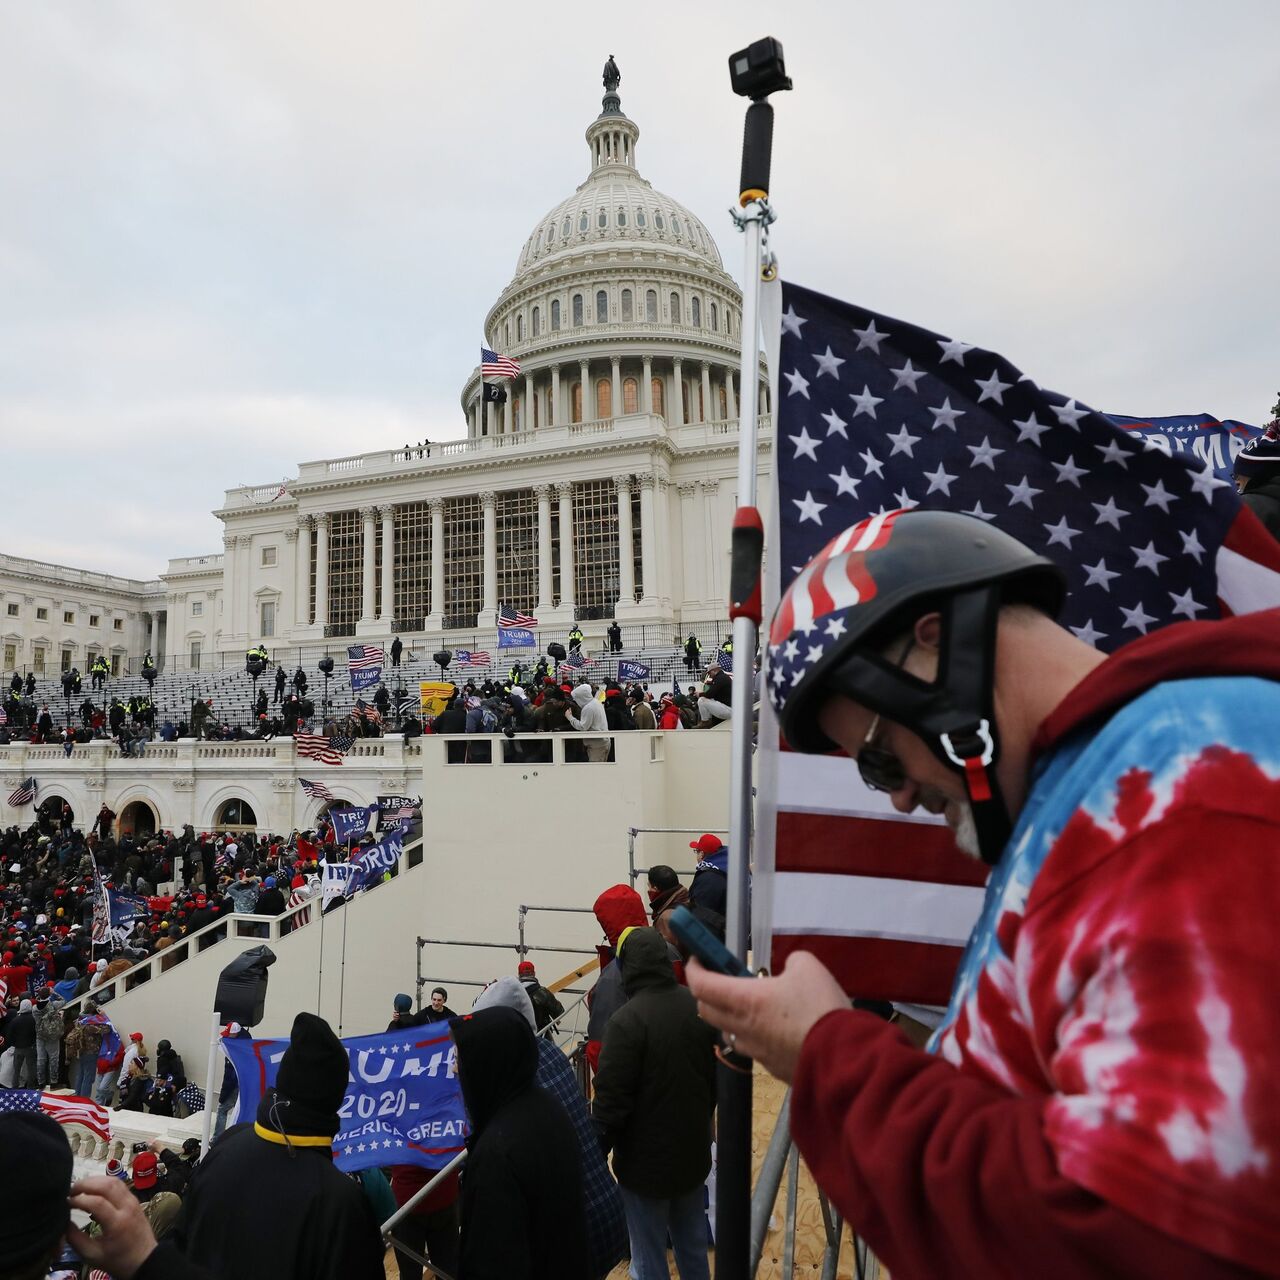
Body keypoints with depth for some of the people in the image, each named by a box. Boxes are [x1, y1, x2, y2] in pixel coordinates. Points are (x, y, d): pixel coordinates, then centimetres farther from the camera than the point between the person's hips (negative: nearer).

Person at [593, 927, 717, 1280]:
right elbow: (715, 1077, 8)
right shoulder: (698, 1007, -5)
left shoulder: (627, 1020, -25)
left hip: (646, 1158, -6)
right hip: (693, 1151, 6)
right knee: (693, 1244, 23)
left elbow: (611, 1099, -21)